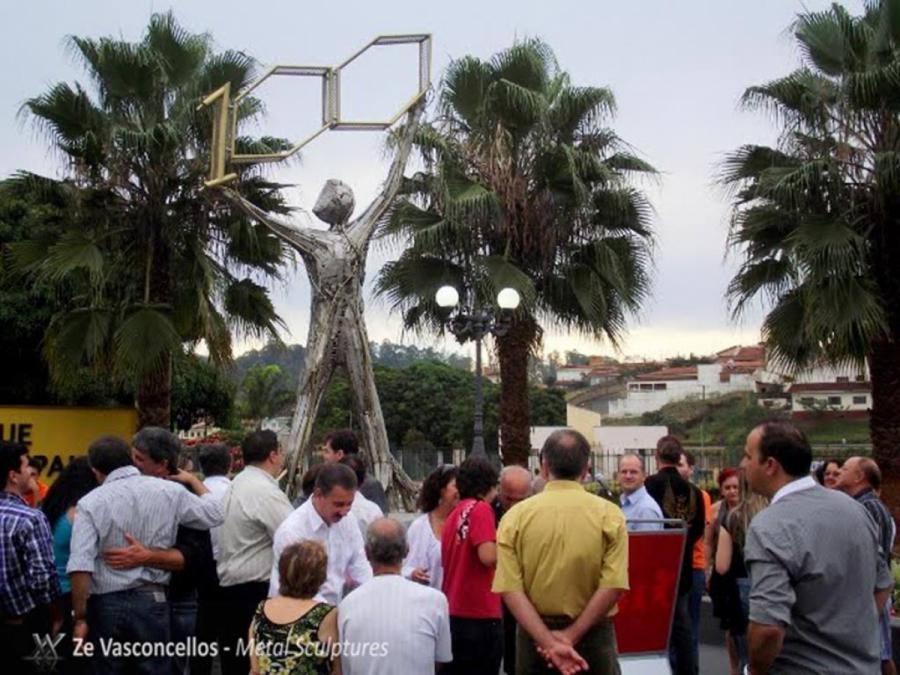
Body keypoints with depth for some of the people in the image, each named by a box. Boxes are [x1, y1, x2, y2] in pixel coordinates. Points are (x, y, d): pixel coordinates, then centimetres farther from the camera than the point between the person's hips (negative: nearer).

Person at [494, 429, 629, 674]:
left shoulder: (515, 516, -4)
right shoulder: (609, 514, -7)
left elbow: (510, 589, -12)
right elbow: (613, 586, -15)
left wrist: (549, 641, -14)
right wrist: (572, 635, -13)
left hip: (534, 636, 1)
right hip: (594, 636, -1)